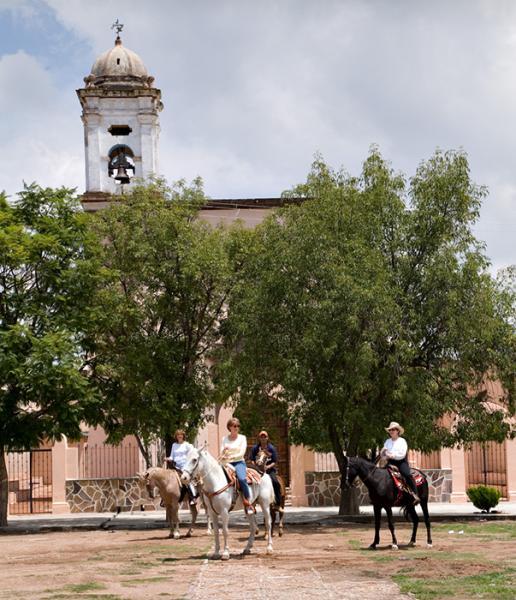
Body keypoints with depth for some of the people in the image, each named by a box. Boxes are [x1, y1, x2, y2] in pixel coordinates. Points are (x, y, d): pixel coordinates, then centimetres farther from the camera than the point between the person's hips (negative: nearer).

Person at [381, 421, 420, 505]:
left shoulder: (402, 441, 0)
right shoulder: (387, 441, 14)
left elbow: (402, 454, -11)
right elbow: (382, 455, 15)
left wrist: (393, 455, -20)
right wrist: (383, 452, -7)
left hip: (401, 462, -5)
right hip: (391, 462, 5)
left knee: (407, 474, -30)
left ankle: (415, 494, -28)